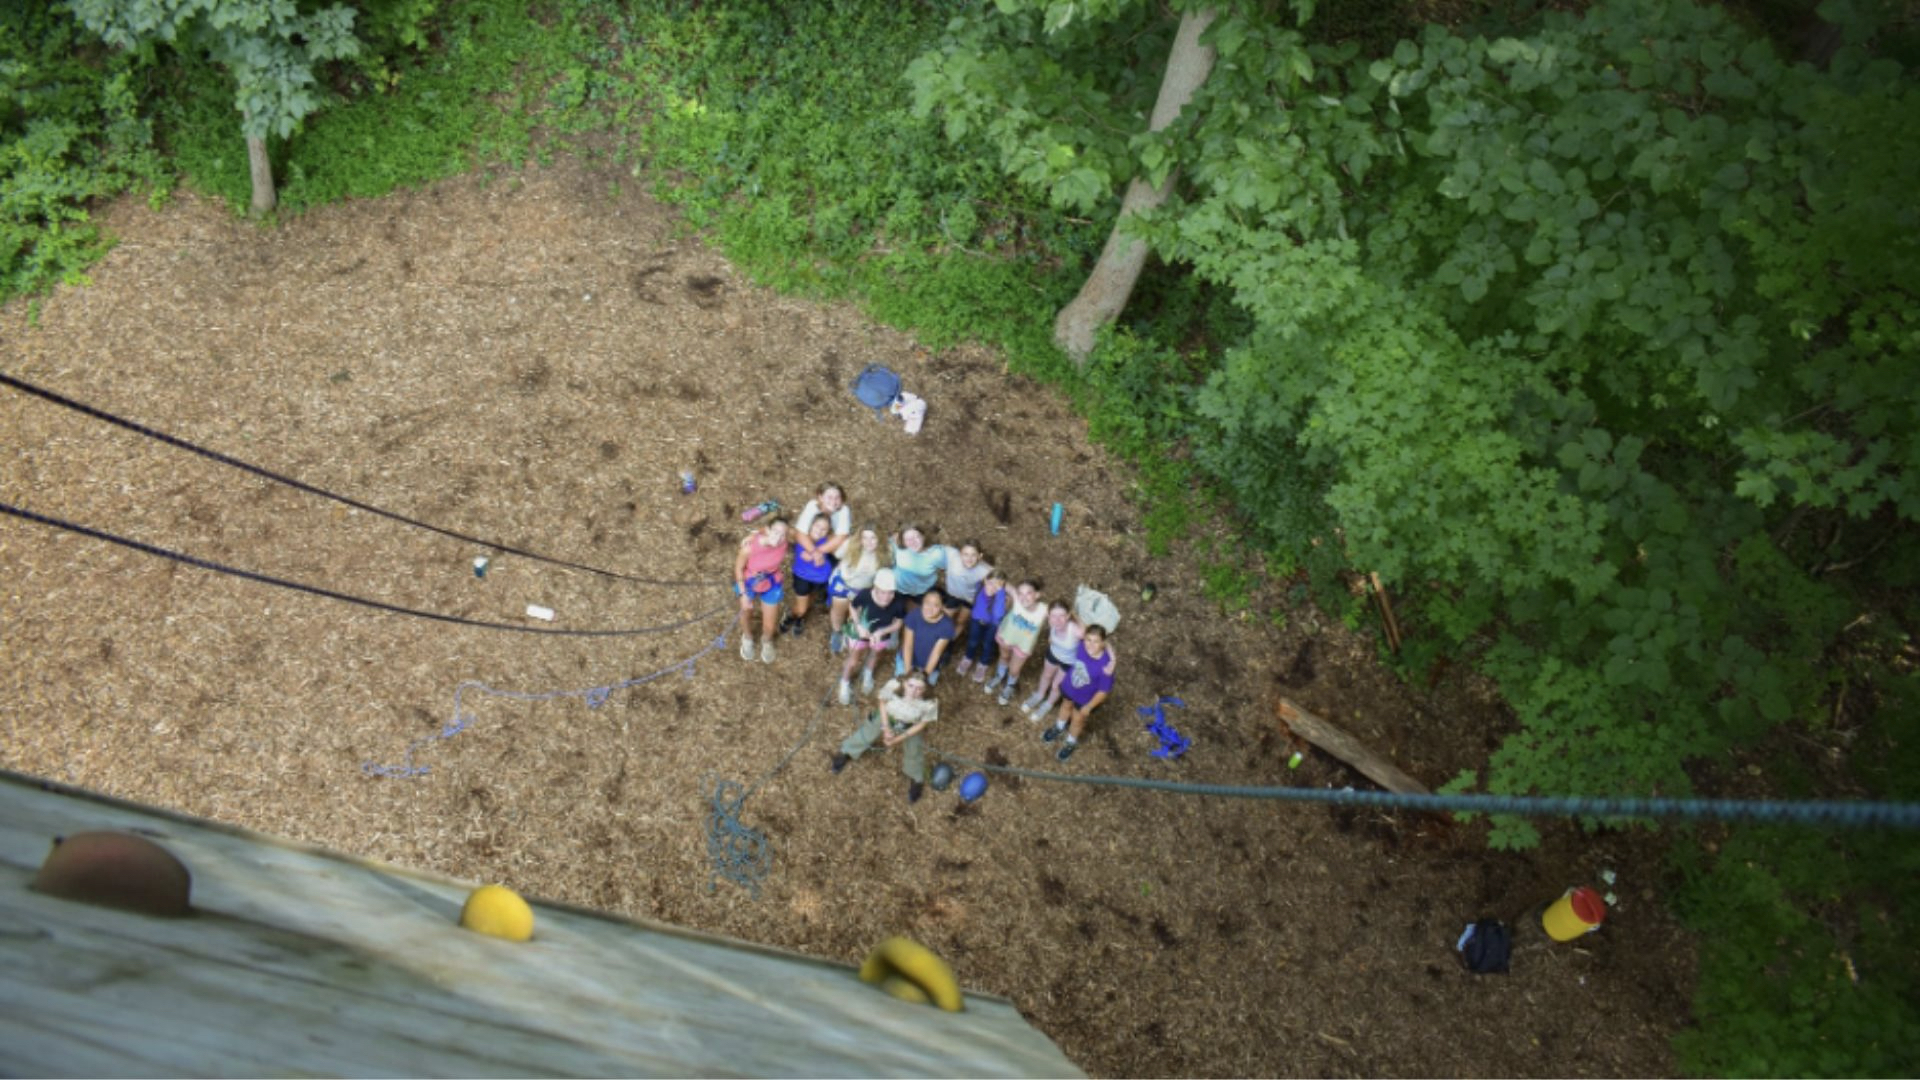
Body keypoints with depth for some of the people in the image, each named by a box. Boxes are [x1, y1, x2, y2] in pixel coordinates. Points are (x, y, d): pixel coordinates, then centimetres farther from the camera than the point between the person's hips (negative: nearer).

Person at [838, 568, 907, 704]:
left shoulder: (899, 603, -38)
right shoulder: (864, 595, -39)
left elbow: (898, 623, -18)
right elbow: (852, 607, -15)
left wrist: (881, 632, -31)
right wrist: (858, 626, -26)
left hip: (882, 635, 1)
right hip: (860, 631, -1)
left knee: (875, 654, 34)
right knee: (853, 661, 22)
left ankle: (868, 674, 68)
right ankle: (845, 683, 55)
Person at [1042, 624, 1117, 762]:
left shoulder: (1105, 665, -40)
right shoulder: (1082, 645, -31)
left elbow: (1104, 691, -25)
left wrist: (1088, 707, -14)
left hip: (1086, 698, -3)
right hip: (1069, 686, 3)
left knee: (1077, 719, 25)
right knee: (1066, 705, 34)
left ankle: (1071, 742, 57)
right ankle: (1059, 728, 66)